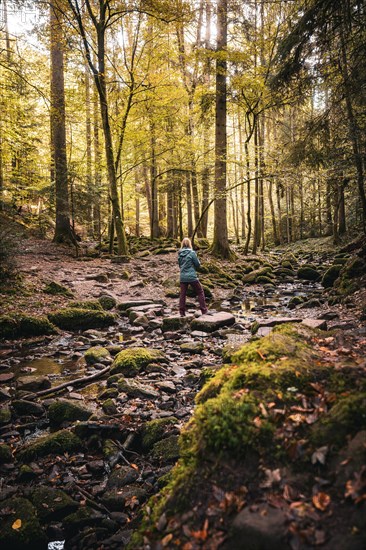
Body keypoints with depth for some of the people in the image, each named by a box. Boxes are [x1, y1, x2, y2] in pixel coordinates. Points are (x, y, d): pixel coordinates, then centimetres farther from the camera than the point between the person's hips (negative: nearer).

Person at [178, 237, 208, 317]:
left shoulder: (180, 254, 3)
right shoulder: (191, 253, -11)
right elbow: (198, 264, -4)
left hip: (183, 277, 4)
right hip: (192, 277, -4)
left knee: (182, 294, 9)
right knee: (200, 292, 10)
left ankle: (182, 312, 9)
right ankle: (204, 310, 10)